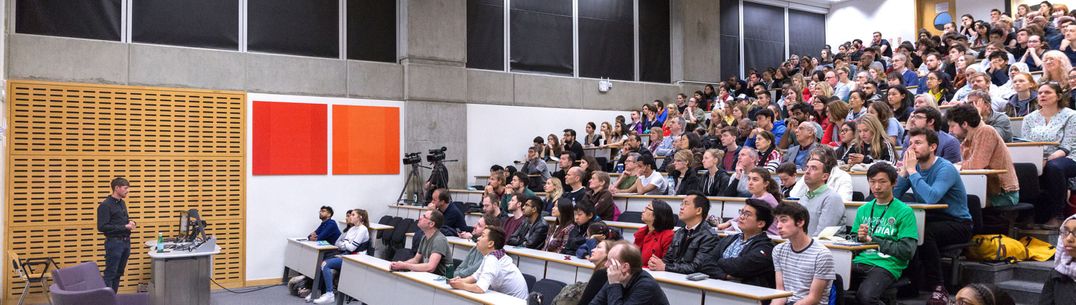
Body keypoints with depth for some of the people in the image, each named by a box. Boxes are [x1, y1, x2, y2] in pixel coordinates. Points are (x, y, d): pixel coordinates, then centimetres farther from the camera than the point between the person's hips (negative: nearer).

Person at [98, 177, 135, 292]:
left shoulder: (122, 203, 13)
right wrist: (124, 227, -18)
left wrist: (130, 222, 4)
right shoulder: (105, 205, -12)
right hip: (114, 243, -8)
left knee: (118, 273, 11)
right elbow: (102, 227, -18)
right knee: (110, 274, -6)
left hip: (126, 241, 8)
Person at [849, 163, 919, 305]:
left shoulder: (904, 212, 2)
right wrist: (859, 238, -3)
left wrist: (873, 240, -6)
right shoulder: (863, 210, 18)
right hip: (860, 261, 4)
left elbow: (907, 251, -7)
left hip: (887, 265, -4)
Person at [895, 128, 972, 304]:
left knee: (924, 232, -35)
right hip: (930, 220, 6)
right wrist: (904, 170, -16)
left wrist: (912, 170, -30)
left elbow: (931, 198, -37)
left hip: (957, 224, -6)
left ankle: (939, 289, -24)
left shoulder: (946, 169, -18)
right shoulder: (914, 166, 2)